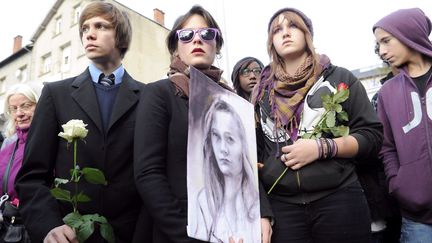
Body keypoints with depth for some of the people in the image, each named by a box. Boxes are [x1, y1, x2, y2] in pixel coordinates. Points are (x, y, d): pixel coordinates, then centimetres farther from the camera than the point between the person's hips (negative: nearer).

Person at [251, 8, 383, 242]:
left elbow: (372, 135, 0)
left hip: (338, 201, -1)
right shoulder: (262, 91, 9)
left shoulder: (339, 78, 3)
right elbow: (255, 150, 11)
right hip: (281, 206, 2)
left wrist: (322, 148, -15)